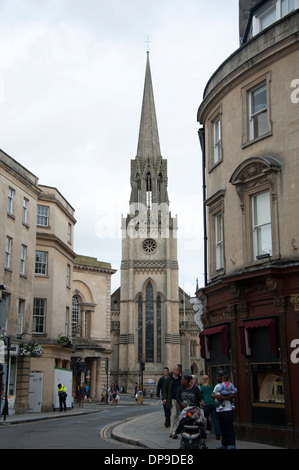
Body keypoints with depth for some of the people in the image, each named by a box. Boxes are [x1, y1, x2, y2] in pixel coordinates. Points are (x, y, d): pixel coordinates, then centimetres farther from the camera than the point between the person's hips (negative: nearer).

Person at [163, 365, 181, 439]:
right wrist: (164, 398, -6)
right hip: (172, 399, -4)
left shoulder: (180, 379, 11)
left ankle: (172, 432, 15)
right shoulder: (168, 379, 2)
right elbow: (165, 389, 4)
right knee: (173, 414, -14)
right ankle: (173, 432, -12)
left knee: (177, 416, 7)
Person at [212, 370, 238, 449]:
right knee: (222, 428, 12)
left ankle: (231, 445, -4)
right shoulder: (216, 386, 17)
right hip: (219, 410, 7)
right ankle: (224, 444, 20)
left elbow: (235, 393, -17)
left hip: (227, 410, -7)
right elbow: (212, 395, 8)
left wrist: (225, 397, -20)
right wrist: (217, 396, -13)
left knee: (229, 428, -7)